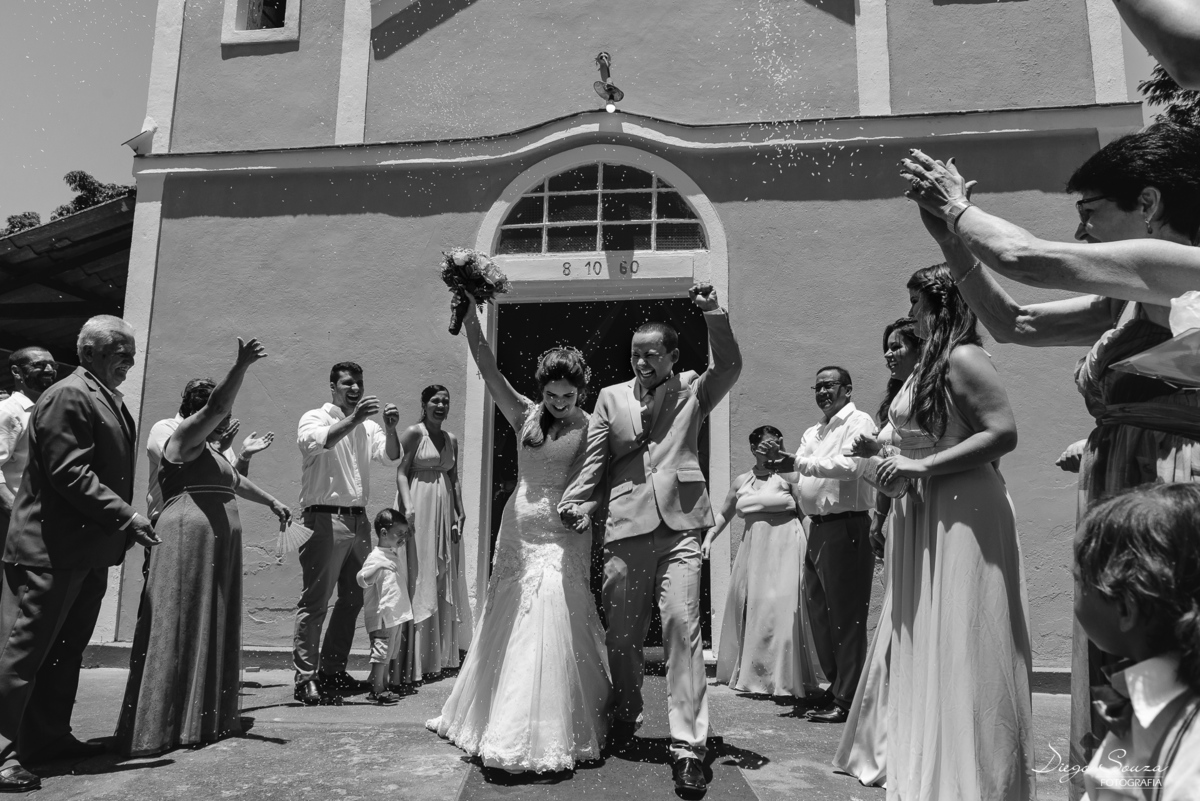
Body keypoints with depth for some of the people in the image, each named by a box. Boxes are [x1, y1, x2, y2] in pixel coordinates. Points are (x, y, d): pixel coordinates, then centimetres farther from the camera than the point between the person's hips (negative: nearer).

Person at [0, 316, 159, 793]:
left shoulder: (107, 400, 16)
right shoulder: (69, 396, -14)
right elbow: (69, 473, -22)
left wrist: (127, 519, 14)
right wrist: (124, 516, -21)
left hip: (88, 551, 10)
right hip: (50, 551, -10)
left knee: (67, 650, 16)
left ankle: (50, 738, 27)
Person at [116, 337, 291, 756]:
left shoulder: (209, 449, 23)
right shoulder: (185, 437, -4)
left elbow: (236, 482, 37)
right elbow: (215, 405, -22)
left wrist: (273, 503, 37)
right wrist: (242, 366, -32)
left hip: (217, 542, 10)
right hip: (188, 537, -10)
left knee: (211, 628, 11)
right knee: (179, 627, -8)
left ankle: (204, 718, 18)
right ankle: (157, 726, -4)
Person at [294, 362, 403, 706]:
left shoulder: (368, 427, 15)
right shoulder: (314, 418, 2)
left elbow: (392, 458, 2)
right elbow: (318, 442, -20)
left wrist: (390, 429, -16)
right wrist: (353, 420, -30)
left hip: (359, 519, 6)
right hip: (325, 518, -6)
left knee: (353, 599, 11)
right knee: (315, 602, -5)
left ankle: (332, 670, 22)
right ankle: (306, 678, 0)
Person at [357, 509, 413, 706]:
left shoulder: (393, 556, 17)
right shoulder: (376, 557, -13)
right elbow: (362, 580, -23)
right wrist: (379, 567, -35)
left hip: (394, 615, 10)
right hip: (381, 615, -10)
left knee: (387, 653, 13)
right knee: (381, 651, -7)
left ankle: (383, 688, 20)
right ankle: (376, 691, -3)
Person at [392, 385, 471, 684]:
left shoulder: (451, 439, 14)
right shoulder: (414, 433, -4)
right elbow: (401, 472, -9)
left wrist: (459, 514, 9)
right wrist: (408, 507, -20)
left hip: (445, 509, 7)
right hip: (421, 506, -7)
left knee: (446, 579, 10)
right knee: (420, 577, -6)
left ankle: (442, 654, 21)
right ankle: (415, 660, 0)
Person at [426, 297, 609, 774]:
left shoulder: (589, 427, -4)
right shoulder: (525, 416, 3)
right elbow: (487, 367, -3)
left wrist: (588, 506, -25)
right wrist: (470, 312, -11)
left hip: (563, 535, -4)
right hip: (519, 529, 4)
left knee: (550, 624, -8)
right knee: (506, 624, 12)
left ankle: (551, 733, 4)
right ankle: (493, 718, 30)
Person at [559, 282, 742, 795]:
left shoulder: (691, 391, 13)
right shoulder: (611, 397, 16)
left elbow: (730, 368, -4)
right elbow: (595, 460, 13)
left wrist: (713, 314, -13)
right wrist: (571, 500, -3)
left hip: (679, 527, -2)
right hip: (626, 529, 2)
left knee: (682, 624, -12)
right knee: (621, 633, 9)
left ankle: (688, 746, -6)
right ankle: (624, 720, 33)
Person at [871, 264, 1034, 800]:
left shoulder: (963, 359, -12)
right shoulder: (929, 364, 14)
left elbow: (1004, 434, -20)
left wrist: (922, 466, -20)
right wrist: (890, 454, 8)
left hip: (962, 513, -9)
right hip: (924, 514, 10)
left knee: (961, 648, -2)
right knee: (925, 647, 14)